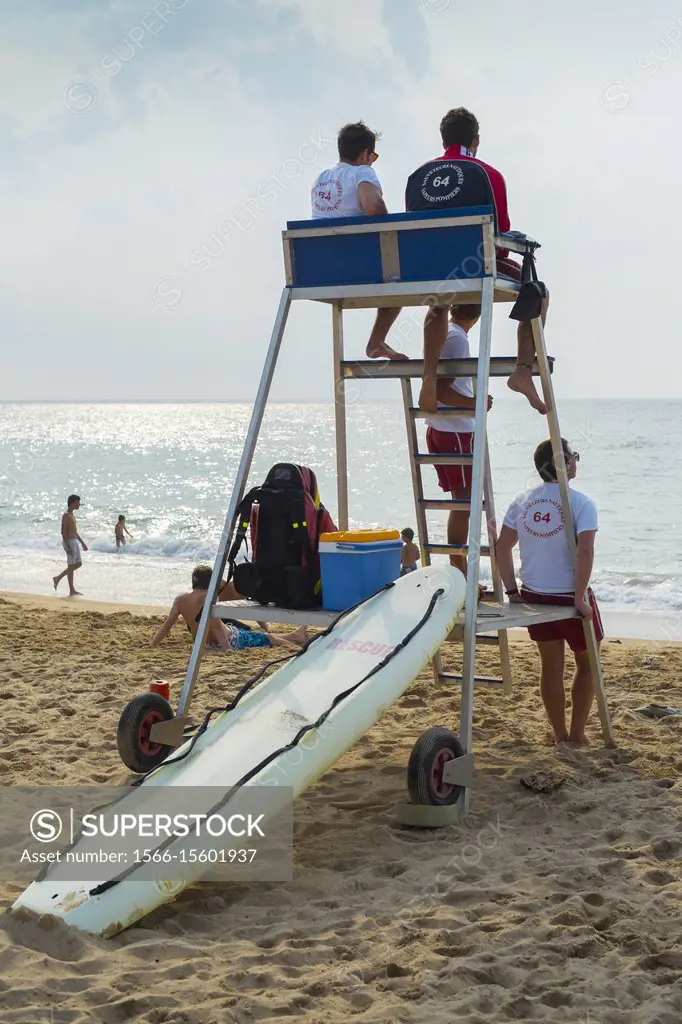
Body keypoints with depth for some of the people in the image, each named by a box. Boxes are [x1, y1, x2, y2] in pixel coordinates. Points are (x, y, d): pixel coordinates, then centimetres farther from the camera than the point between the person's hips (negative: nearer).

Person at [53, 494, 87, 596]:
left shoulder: (72, 515, 15)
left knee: (78, 564, 14)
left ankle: (58, 578, 21)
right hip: (69, 542, -10)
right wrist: (68, 547, -24)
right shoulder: (66, 515, -15)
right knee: (71, 565, -3)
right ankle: (72, 590, 3)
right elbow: (63, 532, -20)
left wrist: (82, 542, 22)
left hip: (75, 541, 10)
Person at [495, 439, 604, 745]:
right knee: (586, 662, 16)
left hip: (534, 597, 5)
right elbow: (585, 552, -24)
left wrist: (512, 591, 7)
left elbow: (502, 547, 2)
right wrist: (580, 598, -18)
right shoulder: (581, 503, -15)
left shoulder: (522, 501, 1)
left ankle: (560, 735, 24)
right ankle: (577, 734, 15)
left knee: (551, 666, 16)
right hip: (570, 598, -4)